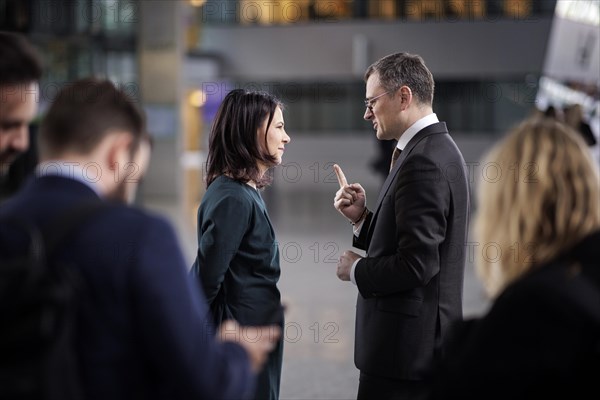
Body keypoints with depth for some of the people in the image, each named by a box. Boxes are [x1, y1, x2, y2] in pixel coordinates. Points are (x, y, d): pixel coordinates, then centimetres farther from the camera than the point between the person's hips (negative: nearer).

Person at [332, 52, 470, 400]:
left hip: (407, 344, -10)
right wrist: (364, 218, 3)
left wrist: (357, 270, -9)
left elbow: (417, 263, -25)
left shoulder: (423, 162, -19)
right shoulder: (439, 149, 12)